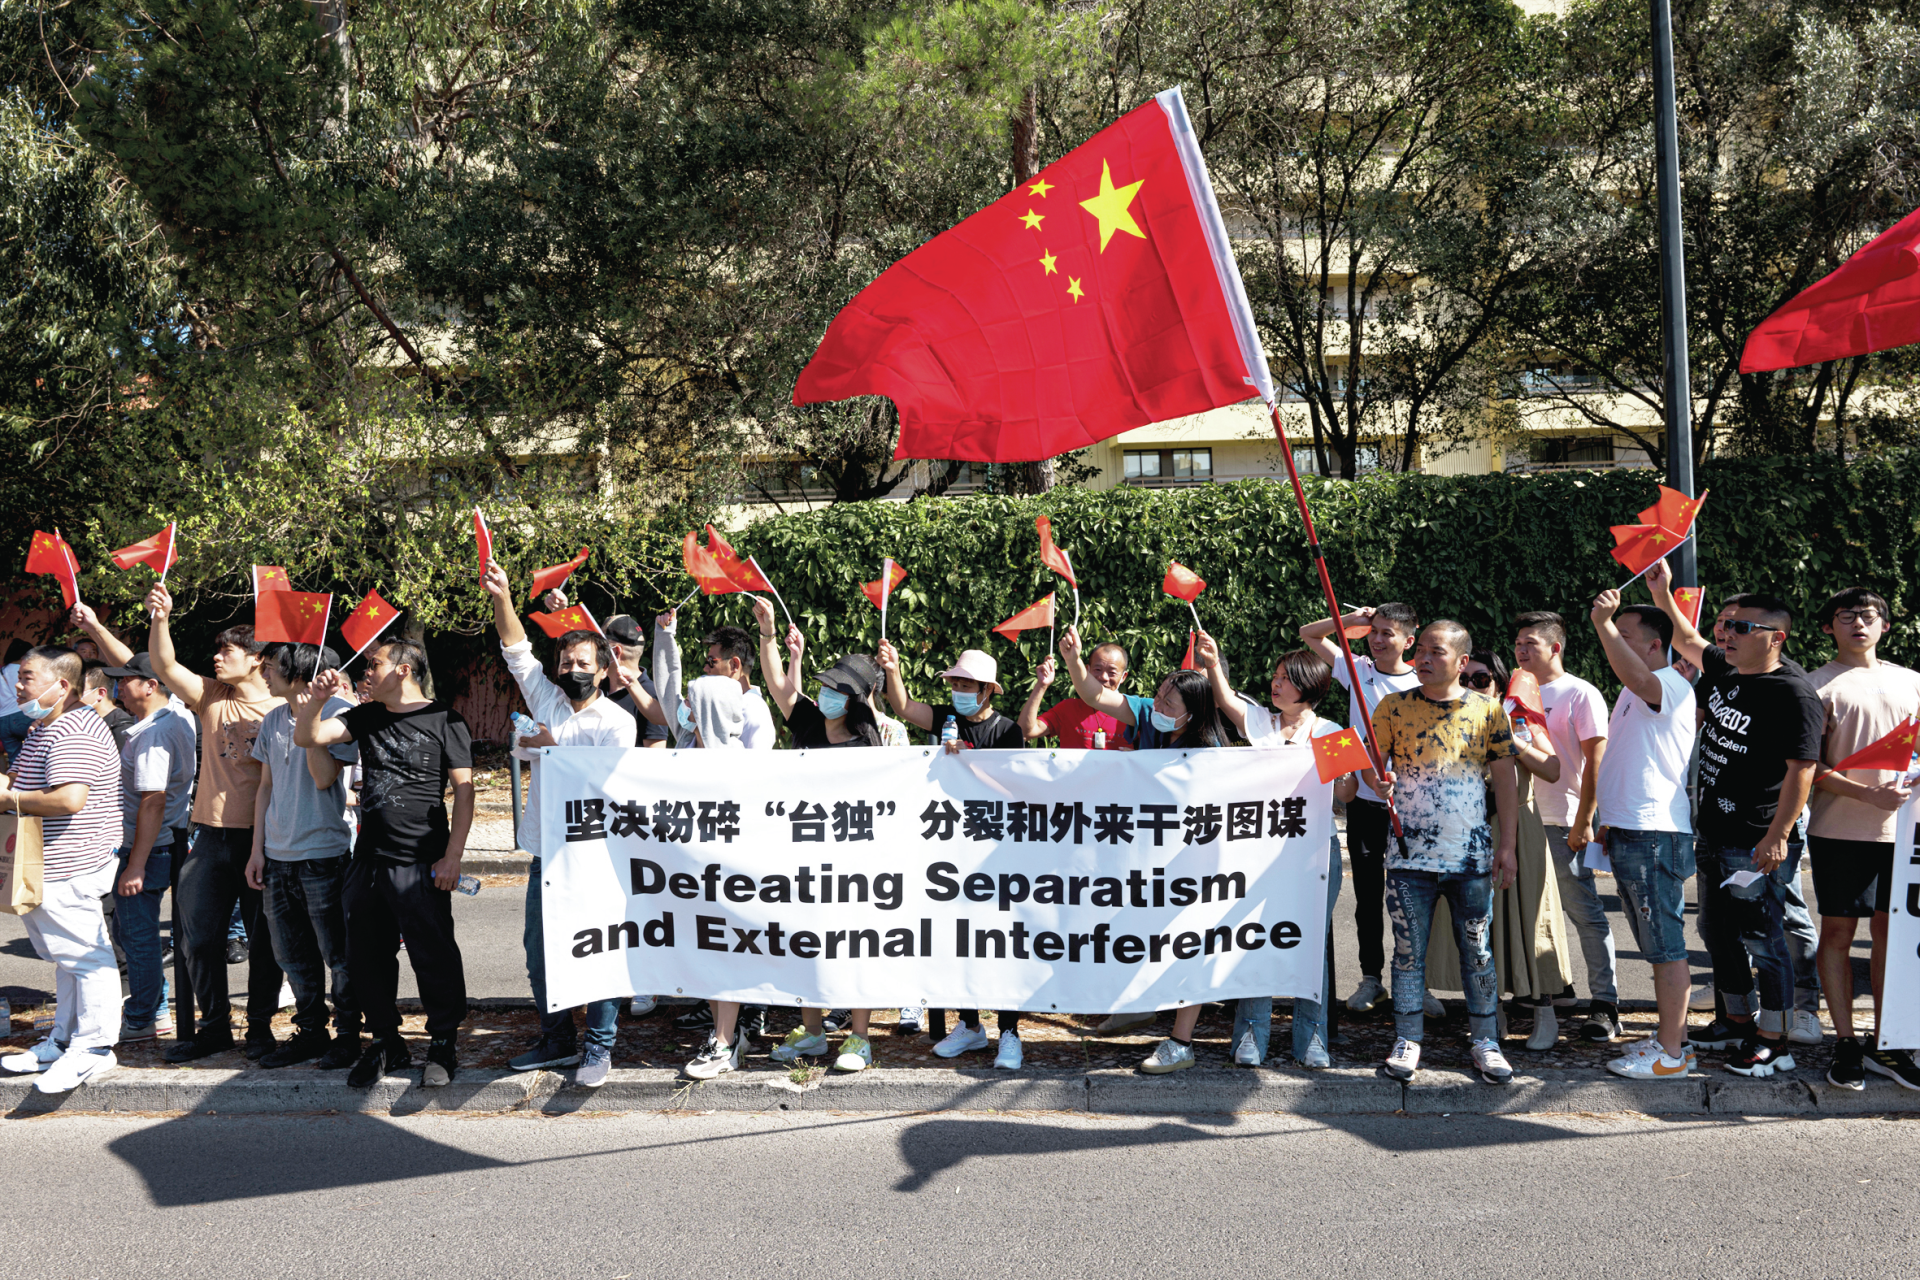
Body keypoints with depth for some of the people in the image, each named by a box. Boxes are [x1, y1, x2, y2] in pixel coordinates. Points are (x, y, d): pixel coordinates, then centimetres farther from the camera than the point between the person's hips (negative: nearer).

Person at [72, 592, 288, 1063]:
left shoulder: (280, 710, -4)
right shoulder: (213, 698, 8)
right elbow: (163, 666, -3)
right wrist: (160, 619, -16)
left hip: (261, 839, -4)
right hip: (211, 836, 4)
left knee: (263, 940, 4)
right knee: (199, 935, 7)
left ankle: (260, 1026, 18)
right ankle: (214, 1025, 21)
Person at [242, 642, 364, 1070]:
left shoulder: (338, 712, -9)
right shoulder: (273, 720, 12)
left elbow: (324, 776, -18)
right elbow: (266, 786, 16)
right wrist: (257, 849, 12)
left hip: (323, 854, -7)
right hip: (278, 857, 7)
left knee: (337, 954, 0)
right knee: (292, 956, 13)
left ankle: (348, 1035, 12)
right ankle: (310, 1033, 24)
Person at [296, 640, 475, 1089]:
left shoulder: (443, 719, -4)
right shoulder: (366, 717, 13)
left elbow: (463, 790, -6)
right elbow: (306, 738, 8)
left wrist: (452, 856, -11)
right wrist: (318, 698, -11)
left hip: (421, 864, -6)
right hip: (368, 860, 6)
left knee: (434, 958, -2)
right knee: (367, 959, 12)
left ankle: (443, 1046, 13)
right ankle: (386, 1044, 26)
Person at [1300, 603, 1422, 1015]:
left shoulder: (1421, 685, -2)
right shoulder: (1356, 669, 4)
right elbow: (1308, 634, 11)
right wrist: (1350, 620, -2)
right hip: (1364, 801, 2)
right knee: (1368, 893, 9)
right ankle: (1371, 978, 19)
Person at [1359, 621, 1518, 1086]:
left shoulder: (1488, 710, 2)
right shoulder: (1394, 707, 2)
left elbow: (1505, 779, 5)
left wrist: (1506, 844, 1)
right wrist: (1377, 781, -19)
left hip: (1472, 855, 0)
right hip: (1410, 854, 0)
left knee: (1477, 951, 6)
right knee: (1409, 950, 5)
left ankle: (1485, 1042, 17)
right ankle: (1407, 1040, 14)